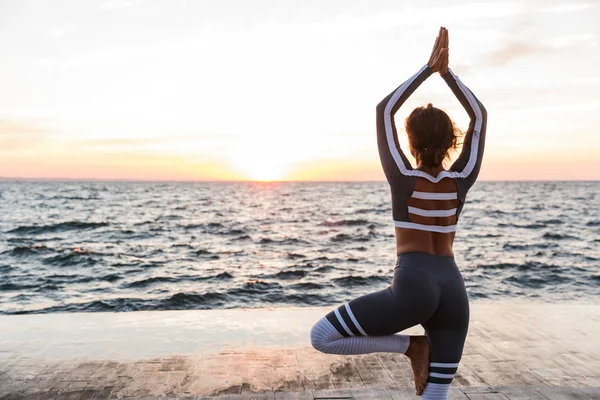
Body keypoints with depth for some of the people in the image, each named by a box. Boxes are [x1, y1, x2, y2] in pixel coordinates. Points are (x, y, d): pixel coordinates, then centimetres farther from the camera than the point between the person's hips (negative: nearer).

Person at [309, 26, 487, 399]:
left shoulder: (404, 179, -6)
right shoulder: (461, 181, 2)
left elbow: (385, 110, 1)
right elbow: (480, 115, 14)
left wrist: (428, 68, 3)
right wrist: (447, 71, 9)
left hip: (413, 286, -5)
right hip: (454, 291, 6)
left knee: (321, 337, 3)